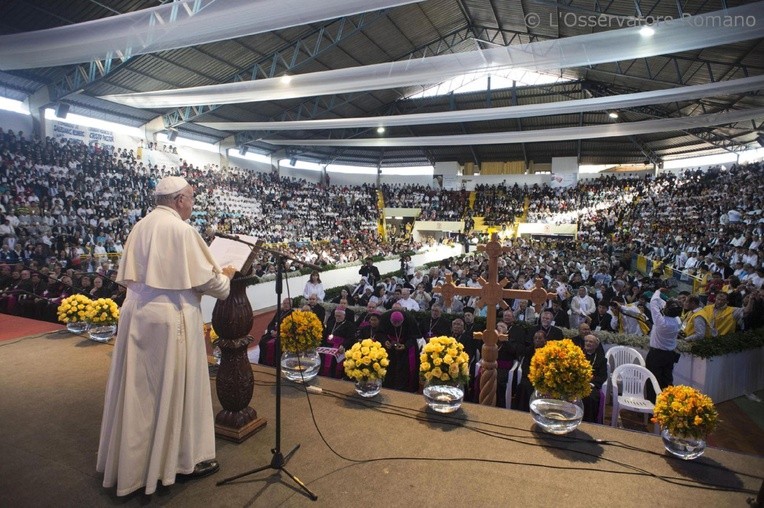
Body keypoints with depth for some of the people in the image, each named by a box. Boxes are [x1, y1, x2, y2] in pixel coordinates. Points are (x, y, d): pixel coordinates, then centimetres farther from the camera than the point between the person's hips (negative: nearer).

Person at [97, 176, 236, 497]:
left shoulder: (140, 227, 6)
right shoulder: (180, 229, -15)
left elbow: (128, 275, 12)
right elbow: (204, 279, -14)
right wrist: (225, 277, 5)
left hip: (137, 313, 7)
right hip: (171, 317, -7)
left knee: (139, 387, 19)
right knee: (175, 386, 6)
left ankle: (132, 457, 37)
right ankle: (185, 458, 22)